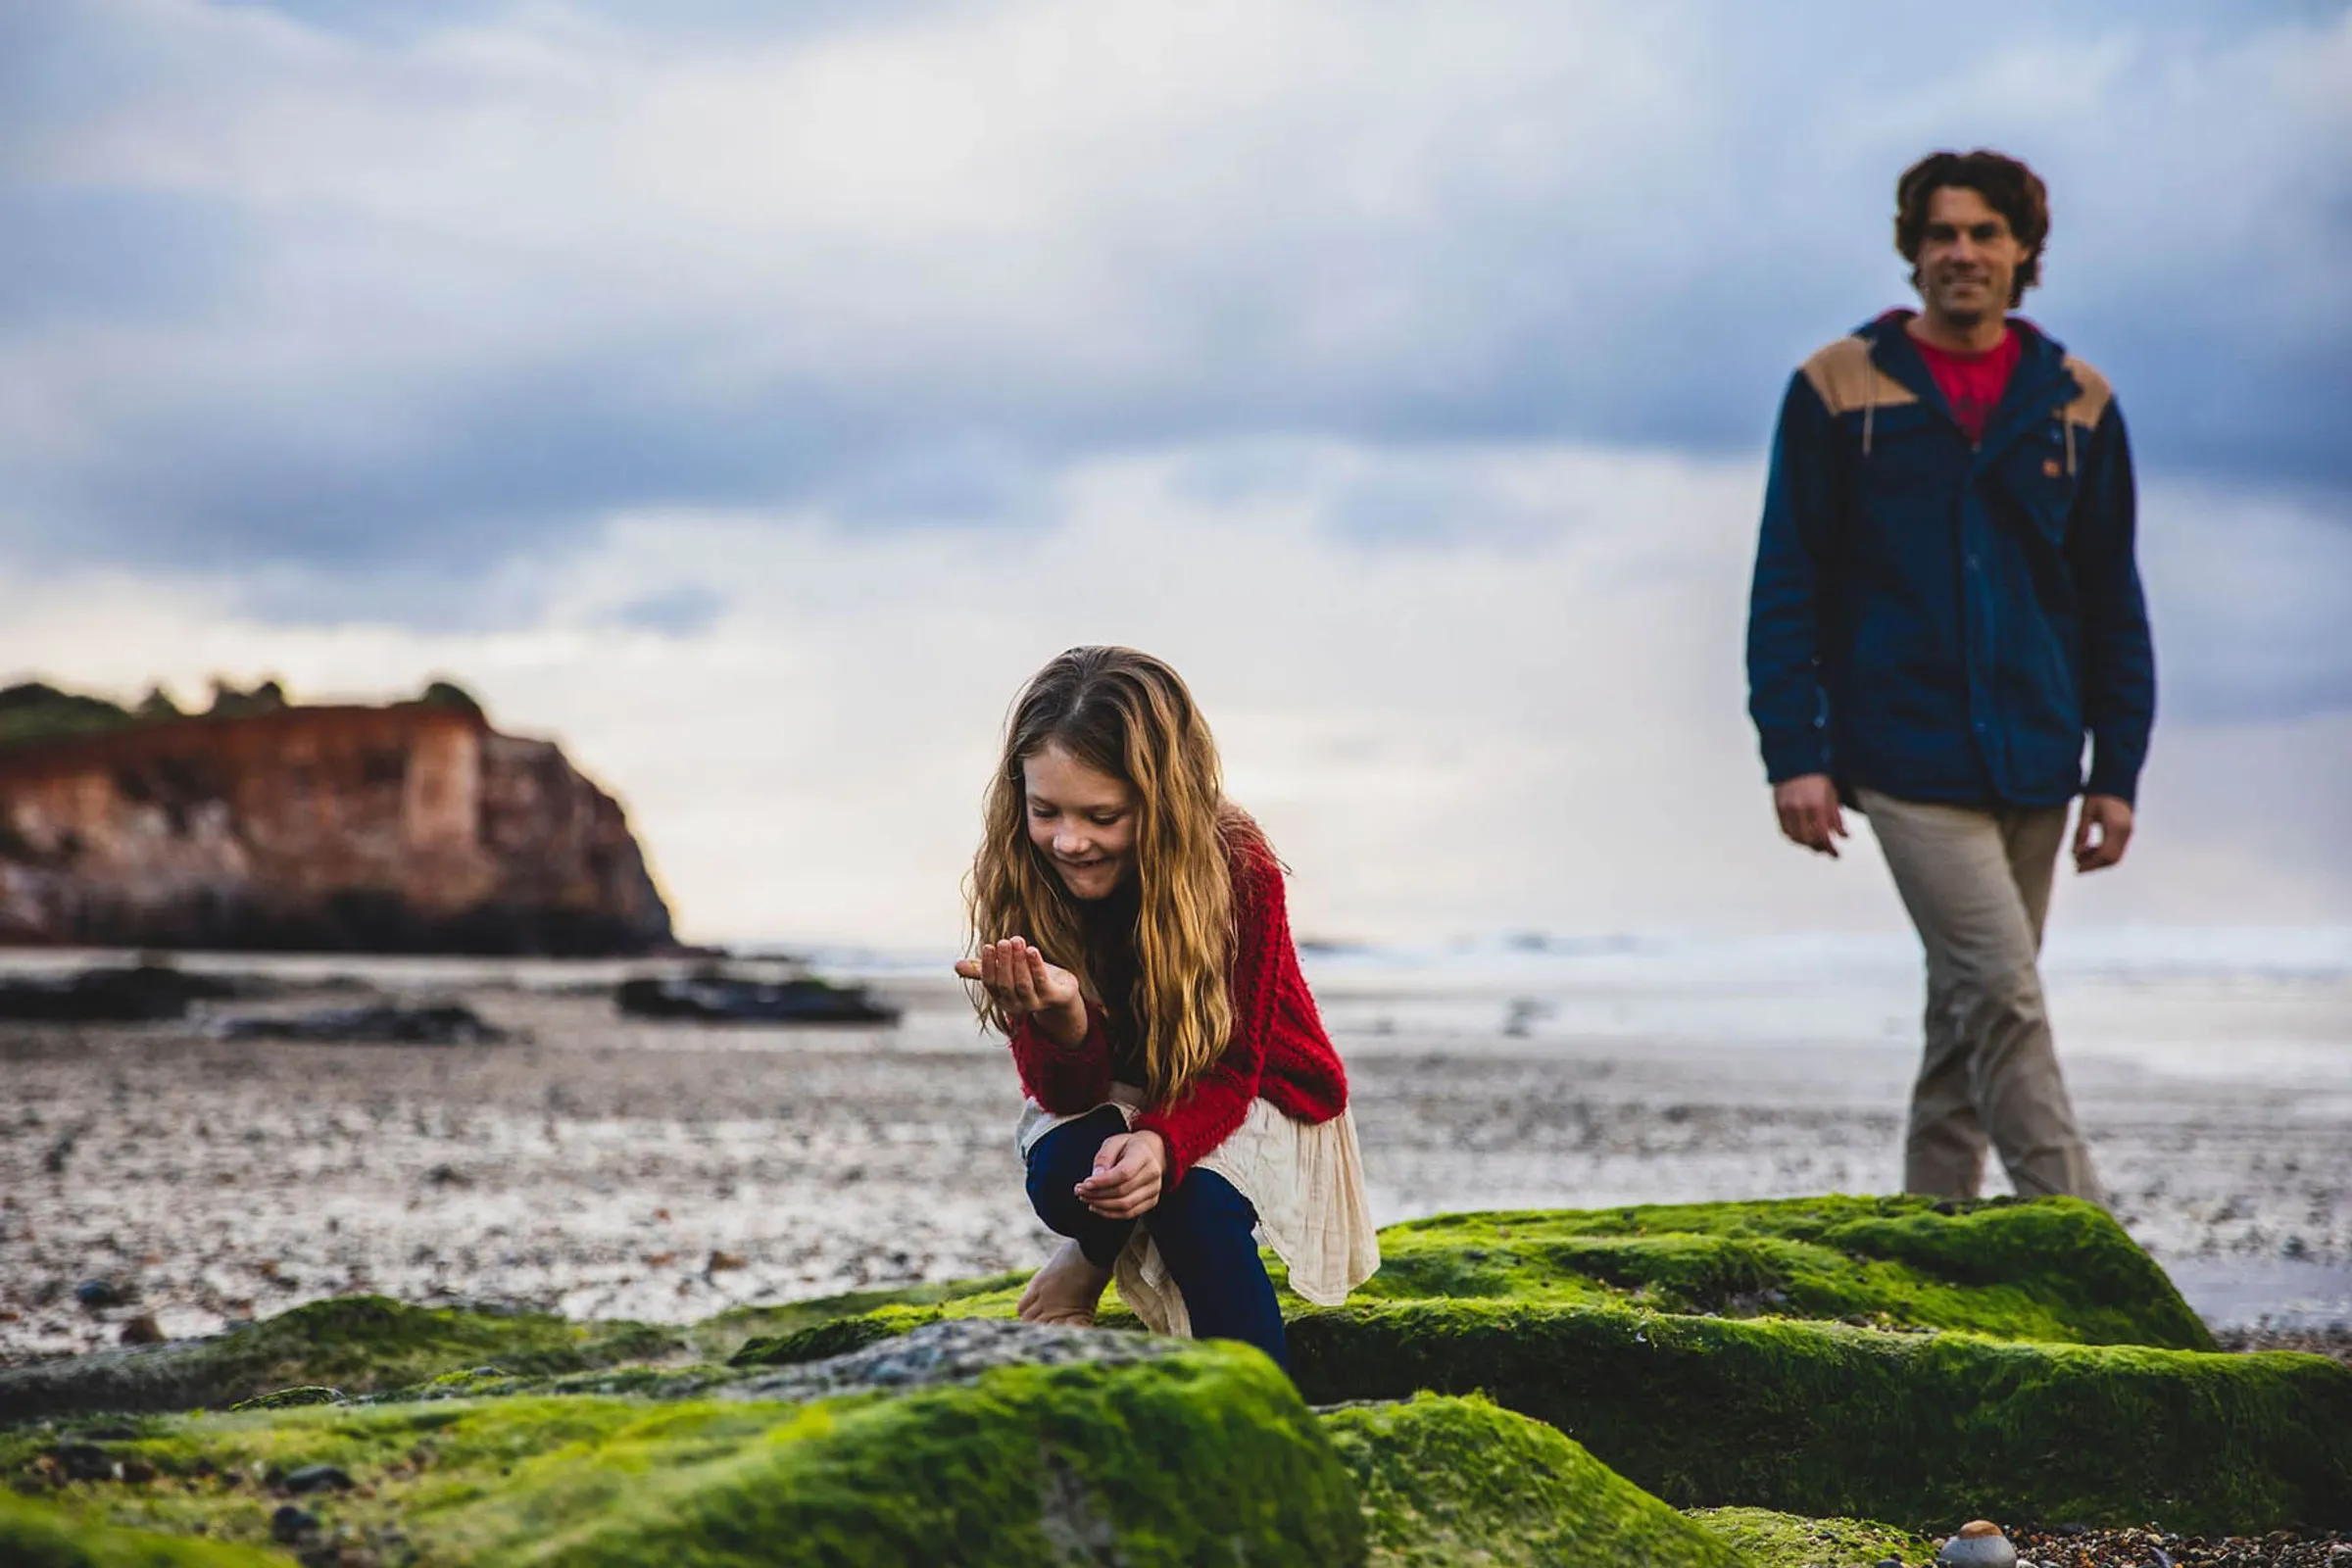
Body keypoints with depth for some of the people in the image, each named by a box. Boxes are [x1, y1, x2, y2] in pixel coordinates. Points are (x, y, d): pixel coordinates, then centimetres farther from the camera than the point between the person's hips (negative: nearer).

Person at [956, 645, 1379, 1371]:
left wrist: (1165, 1142, -44)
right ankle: (1099, 1254, 3)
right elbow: (1067, 1093, -22)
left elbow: (1232, 1068, -20)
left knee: (1195, 1201, -32)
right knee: (1063, 1180, -31)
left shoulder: (1239, 872, -26)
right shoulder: (1015, 880, -22)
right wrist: (1061, 1020, -47)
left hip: (1250, 1097, -1)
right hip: (1107, 1098, 1)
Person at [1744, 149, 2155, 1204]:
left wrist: (2117, 771, 7)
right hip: (1906, 759, -4)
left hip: (2031, 762, 4)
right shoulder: (1839, 388, 0)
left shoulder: (2076, 404, 9)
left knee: (1970, 1018, 9)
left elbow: (2114, 603, 12)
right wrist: (1793, 753, -7)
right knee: (2003, 995, -13)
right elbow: (1785, 585, 0)